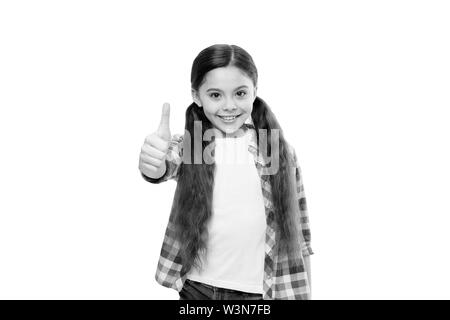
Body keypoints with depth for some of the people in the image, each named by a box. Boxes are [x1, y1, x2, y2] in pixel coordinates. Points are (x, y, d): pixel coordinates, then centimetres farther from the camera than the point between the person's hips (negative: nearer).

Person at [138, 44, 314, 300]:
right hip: (197, 288, 1)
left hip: (262, 290, 0)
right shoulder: (188, 145, -5)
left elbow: (298, 235, 1)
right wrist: (153, 165, -49)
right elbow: (166, 165, -28)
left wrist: (304, 294, 3)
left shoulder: (281, 151, -5)